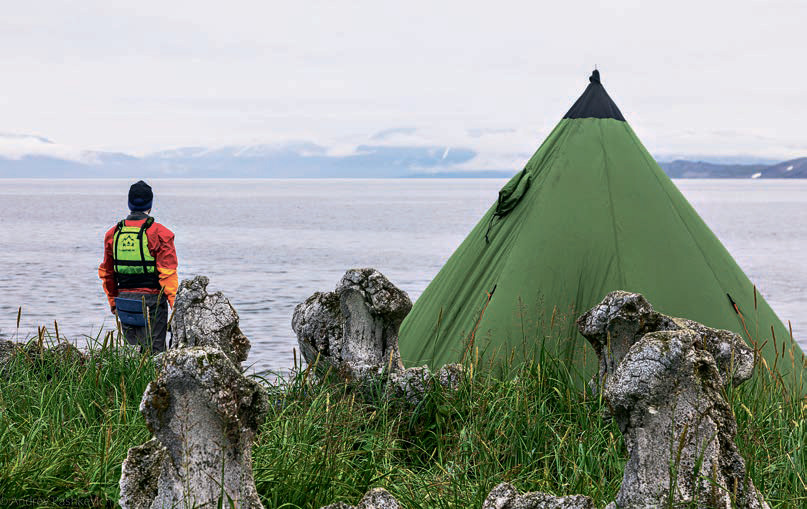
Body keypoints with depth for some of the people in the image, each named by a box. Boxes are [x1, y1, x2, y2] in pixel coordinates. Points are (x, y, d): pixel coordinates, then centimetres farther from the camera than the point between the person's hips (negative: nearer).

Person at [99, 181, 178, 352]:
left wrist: (113, 301, 25)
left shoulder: (113, 234, 8)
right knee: (153, 350, -3)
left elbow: (106, 273, 15)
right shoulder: (159, 233, -7)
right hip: (151, 298, -5)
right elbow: (167, 273, -12)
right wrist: (174, 302, -9)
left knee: (134, 347, 13)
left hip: (124, 299, 5)